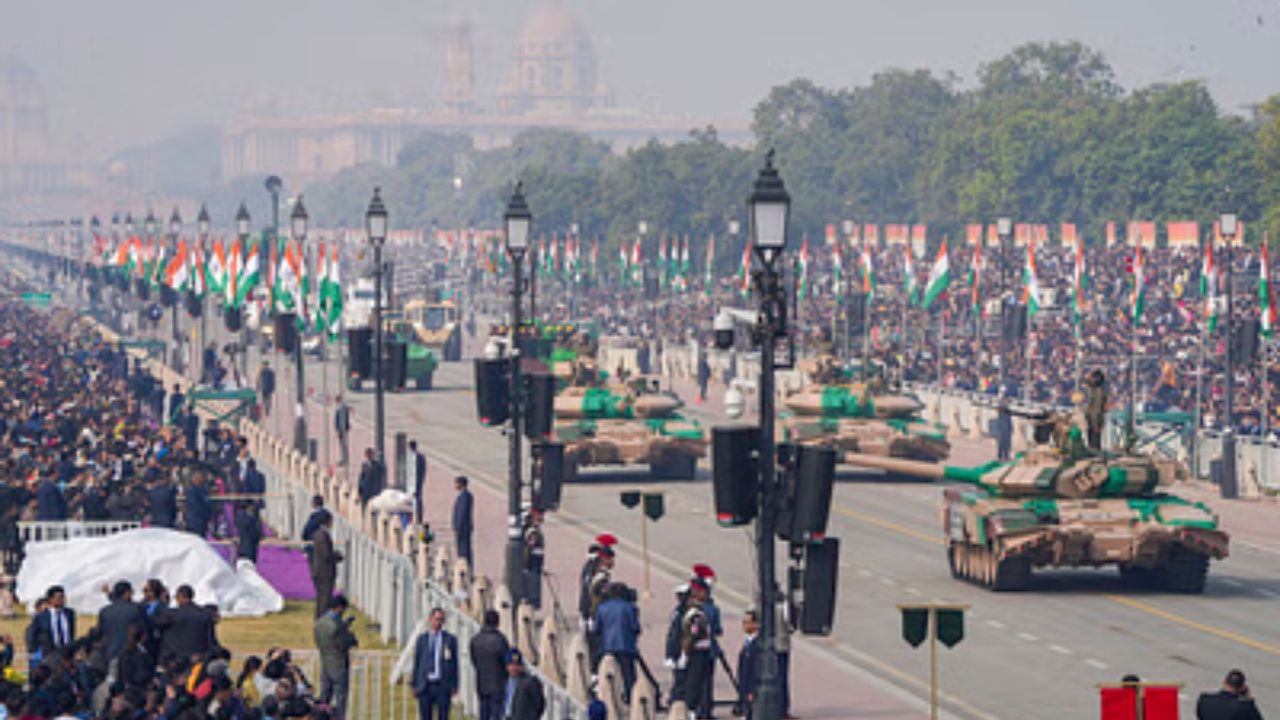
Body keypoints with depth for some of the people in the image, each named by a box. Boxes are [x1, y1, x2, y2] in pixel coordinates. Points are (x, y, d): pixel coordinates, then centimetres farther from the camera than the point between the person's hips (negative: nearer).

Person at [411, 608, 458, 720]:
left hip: (443, 686, -1)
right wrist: (415, 686, 4)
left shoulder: (450, 639, 4)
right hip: (425, 686, 1)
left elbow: (455, 663, 5)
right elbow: (416, 663, 9)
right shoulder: (421, 639, 8)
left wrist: (454, 686, -1)